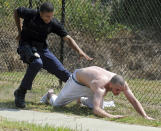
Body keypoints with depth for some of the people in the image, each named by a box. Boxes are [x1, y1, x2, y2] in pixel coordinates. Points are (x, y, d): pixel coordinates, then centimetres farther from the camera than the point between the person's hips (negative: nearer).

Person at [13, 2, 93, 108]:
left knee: (61, 70, -2)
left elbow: (68, 38, -12)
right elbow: (16, 12, 3)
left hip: (42, 48, 4)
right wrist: (20, 32, 6)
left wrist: (80, 51, -27)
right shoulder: (30, 14, -18)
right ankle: (21, 92, -26)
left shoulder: (54, 24, -10)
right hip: (27, 46, -4)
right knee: (37, 63, -36)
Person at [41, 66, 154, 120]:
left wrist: (145, 116, -41)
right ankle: (50, 94, 47)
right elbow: (96, 110, -59)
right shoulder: (101, 87, -50)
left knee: (101, 108, 6)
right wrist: (111, 116, -73)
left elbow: (134, 101, -29)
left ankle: (82, 99, 34)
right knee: (57, 104, 10)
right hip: (78, 80, -5)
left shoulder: (121, 83, -33)